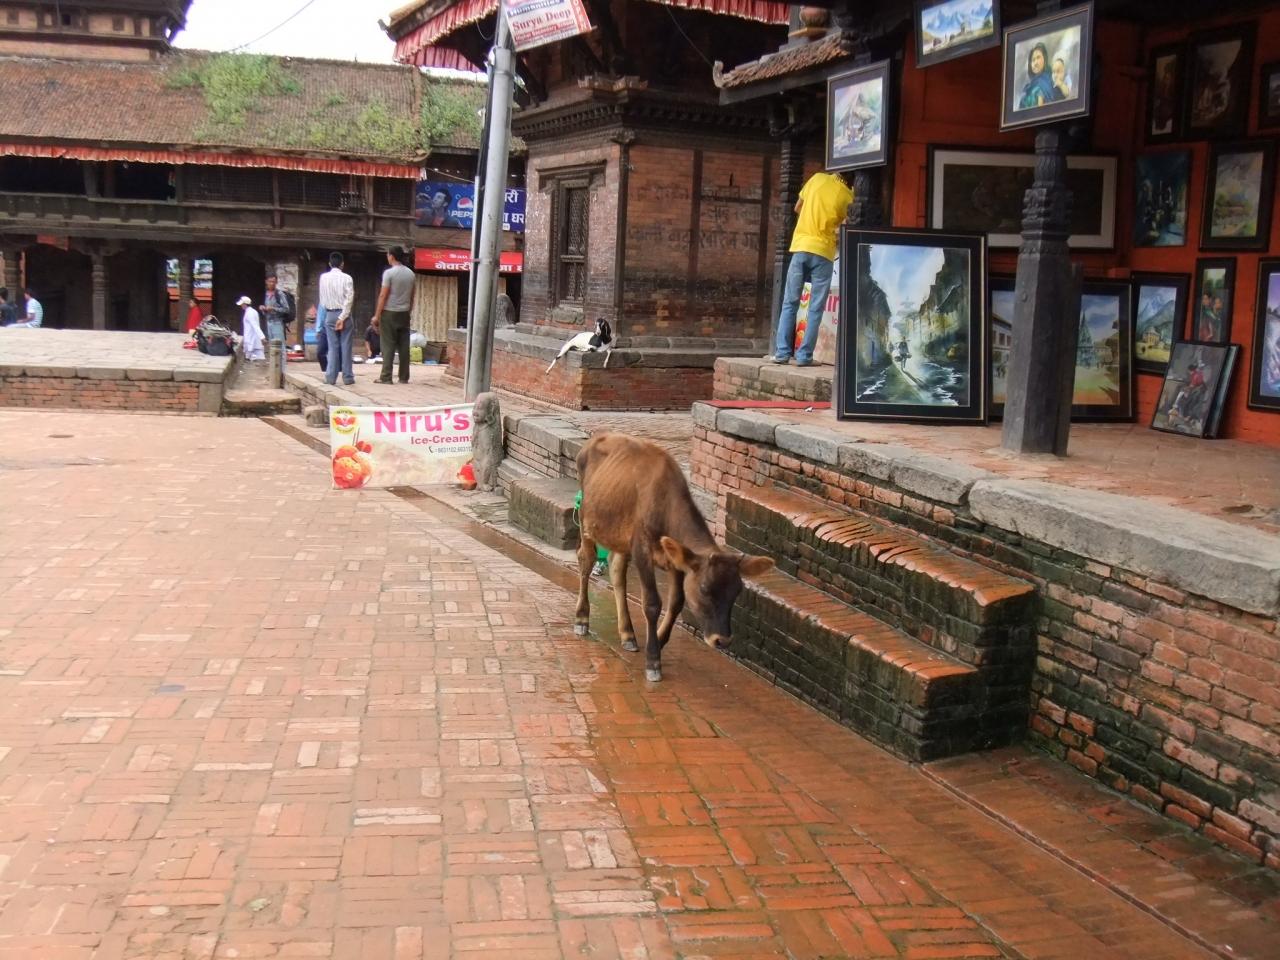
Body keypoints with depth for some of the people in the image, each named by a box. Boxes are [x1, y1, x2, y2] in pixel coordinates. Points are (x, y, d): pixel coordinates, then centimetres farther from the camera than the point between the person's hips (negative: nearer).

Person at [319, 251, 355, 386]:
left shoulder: (323, 277, 0)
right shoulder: (346, 278, -8)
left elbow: (322, 298, 6)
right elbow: (349, 299, -13)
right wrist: (343, 317, -12)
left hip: (329, 314, 2)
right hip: (344, 314, -2)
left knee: (332, 347, 5)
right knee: (345, 347, 2)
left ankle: (330, 377, 1)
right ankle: (347, 377, 3)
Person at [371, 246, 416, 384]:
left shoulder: (389, 272, -10)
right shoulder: (410, 273, 7)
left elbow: (383, 296, -12)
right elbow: (412, 296, 11)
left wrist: (377, 315, -8)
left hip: (390, 312, -5)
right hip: (404, 313, 5)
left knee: (389, 346, -3)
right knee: (404, 346, 6)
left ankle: (386, 377, -4)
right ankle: (404, 377, 7)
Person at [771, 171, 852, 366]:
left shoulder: (817, 178, 5)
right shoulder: (847, 195, -2)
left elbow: (798, 208, 16)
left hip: (801, 247, 2)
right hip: (823, 252, -2)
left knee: (790, 304, 8)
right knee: (815, 309, 3)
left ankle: (782, 352, 3)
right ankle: (804, 356, -2)